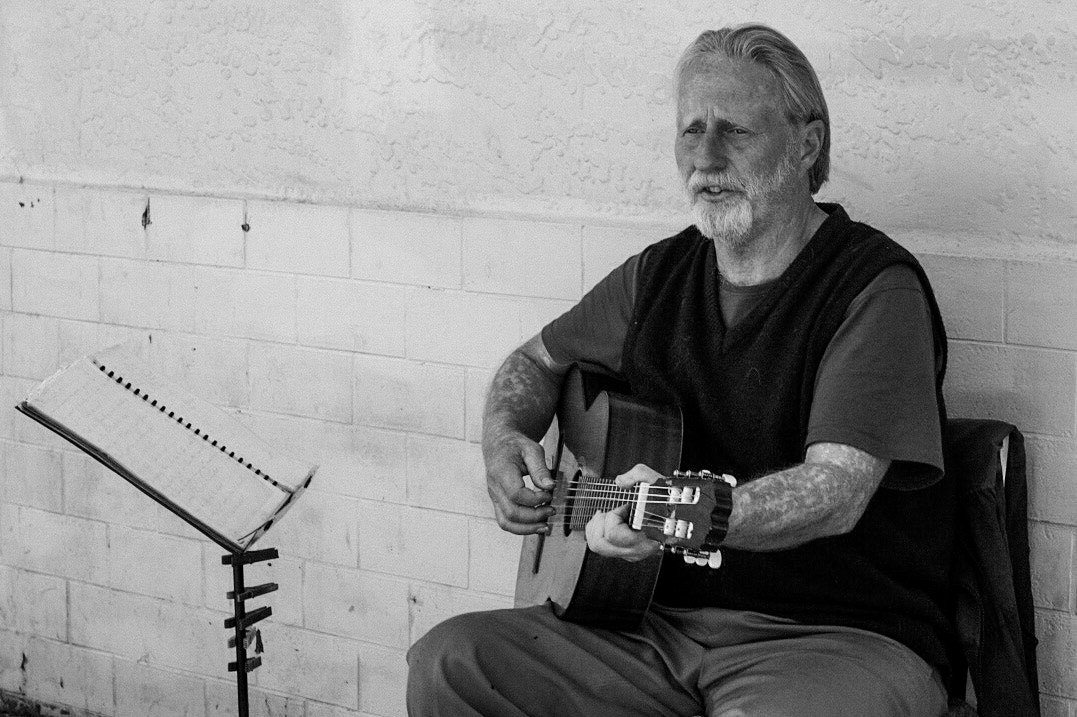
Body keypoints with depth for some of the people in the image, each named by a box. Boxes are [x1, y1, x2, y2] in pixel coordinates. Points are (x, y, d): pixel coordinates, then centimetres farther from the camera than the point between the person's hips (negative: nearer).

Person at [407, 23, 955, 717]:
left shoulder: (877, 288, -11)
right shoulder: (660, 274, 10)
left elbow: (837, 489, -24)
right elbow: (538, 361, 27)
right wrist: (505, 436, 4)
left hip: (841, 636, -5)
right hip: (669, 618, 6)